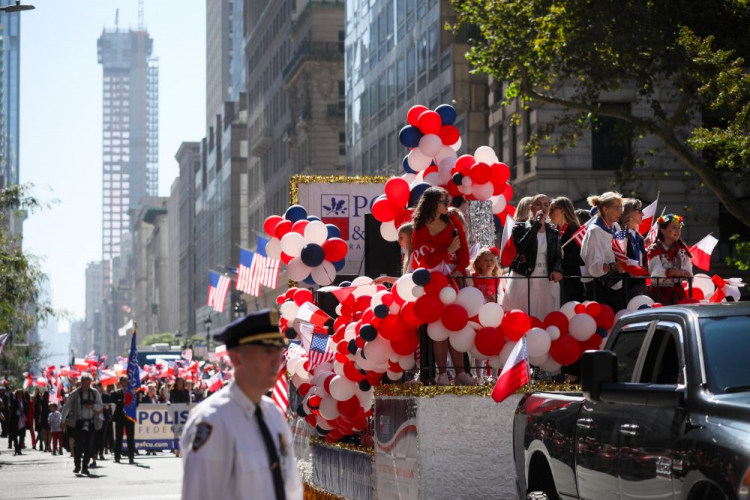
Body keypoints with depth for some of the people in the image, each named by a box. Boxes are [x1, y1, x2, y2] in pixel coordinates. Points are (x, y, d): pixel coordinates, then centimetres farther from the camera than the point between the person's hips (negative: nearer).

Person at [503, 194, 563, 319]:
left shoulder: (554, 233, 14)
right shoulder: (520, 228, 2)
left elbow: (557, 256, 14)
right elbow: (520, 248, -16)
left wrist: (557, 269, -10)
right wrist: (537, 224, -14)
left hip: (547, 284, 3)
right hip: (522, 282, -3)